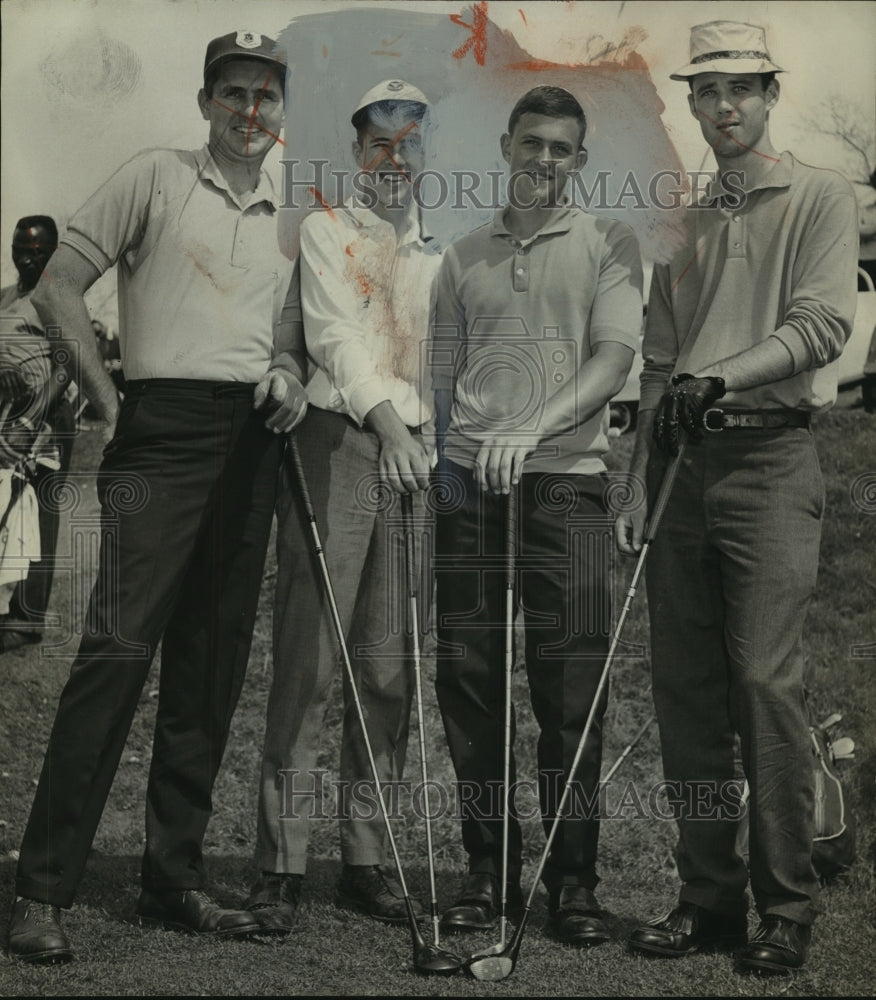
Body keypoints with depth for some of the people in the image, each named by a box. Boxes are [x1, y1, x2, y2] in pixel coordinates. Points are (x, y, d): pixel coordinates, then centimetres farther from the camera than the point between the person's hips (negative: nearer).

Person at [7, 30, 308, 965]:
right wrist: (110, 403, -4)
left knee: (212, 665, 6)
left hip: (252, 441, 6)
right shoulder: (156, 176, 5)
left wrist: (292, 382, 5)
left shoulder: (290, 219, 21)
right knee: (119, 645, -15)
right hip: (166, 427, -6)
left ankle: (174, 877, 14)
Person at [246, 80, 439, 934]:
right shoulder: (325, 231, 5)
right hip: (336, 441, -5)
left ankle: (367, 856, 12)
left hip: (412, 456, 5)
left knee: (389, 668, 5)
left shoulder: (434, 252, 21)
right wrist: (383, 418, -27)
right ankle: (280, 863, -6)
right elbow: (336, 333, -11)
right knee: (309, 660, -8)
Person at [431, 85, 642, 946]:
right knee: (467, 682, 3)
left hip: (564, 481, -3)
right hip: (467, 485, 3)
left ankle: (573, 881, 4)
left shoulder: (607, 245, 6)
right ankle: (487, 867, 14)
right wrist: (430, 443, 1)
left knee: (569, 690, -4)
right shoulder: (464, 256, 16)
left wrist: (532, 429, -19)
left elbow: (614, 356, -6)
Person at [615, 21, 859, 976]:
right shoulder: (685, 221, 20)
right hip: (683, 460, 6)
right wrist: (638, 483, 13)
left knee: (766, 679, -11)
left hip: (770, 457, -6)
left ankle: (785, 905, -4)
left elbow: (822, 323, -9)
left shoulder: (819, 197, 4)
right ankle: (707, 895, 12)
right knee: (686, 685, 4)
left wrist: (722, 375, -21)